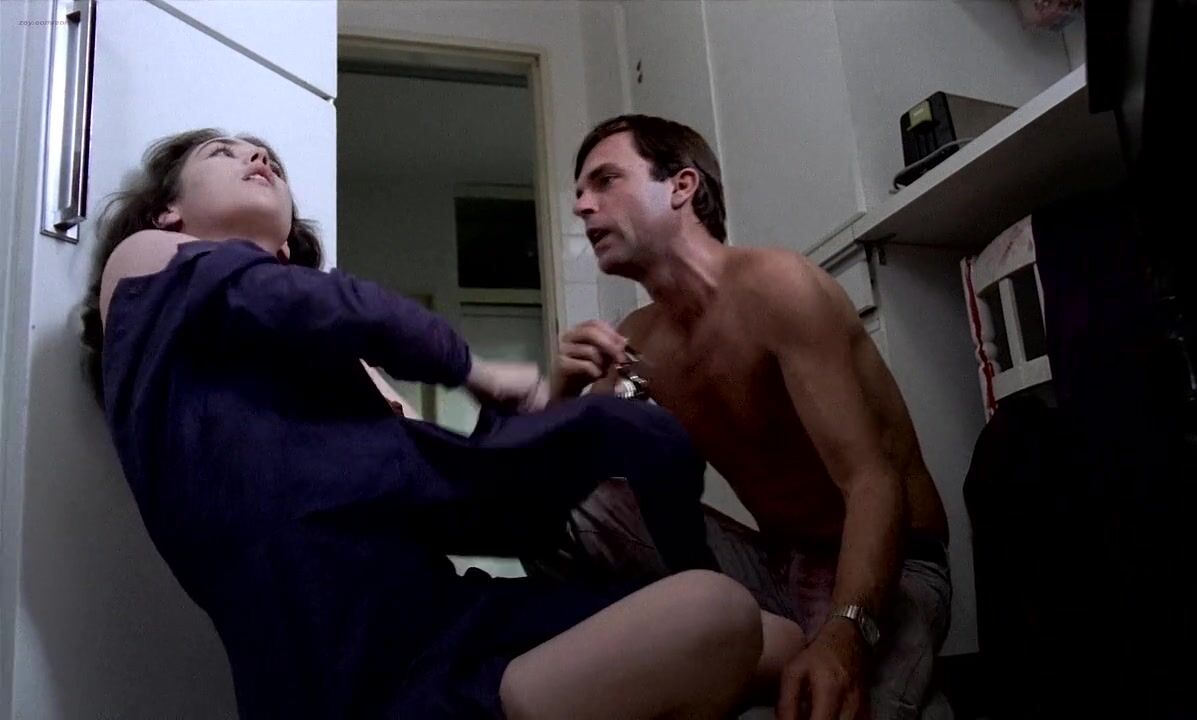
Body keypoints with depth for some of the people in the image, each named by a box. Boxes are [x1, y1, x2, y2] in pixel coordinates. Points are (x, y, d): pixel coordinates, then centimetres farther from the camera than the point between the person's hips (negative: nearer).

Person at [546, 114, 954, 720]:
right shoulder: (637, 339, 2)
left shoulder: (773, 284, -19)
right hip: (771, 562, 6)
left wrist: (846, 632, -45)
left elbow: (874, 483, -27)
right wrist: (563, 389, -17)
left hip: (884, 568, -5)